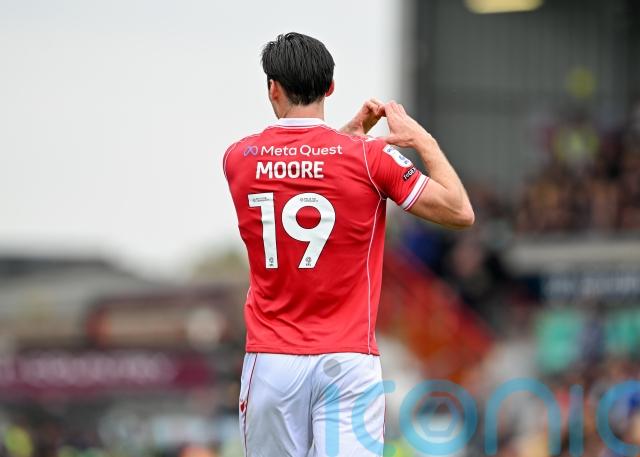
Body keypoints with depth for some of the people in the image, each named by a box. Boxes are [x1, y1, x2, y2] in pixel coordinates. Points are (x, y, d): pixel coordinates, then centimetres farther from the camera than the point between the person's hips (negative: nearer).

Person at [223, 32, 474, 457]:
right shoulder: (369, 157, -6)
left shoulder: (238, 159, 4)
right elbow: (460, 212, 0)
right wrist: (423, 141, 10)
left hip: (270, 360, 2)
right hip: (347, 361, -2)